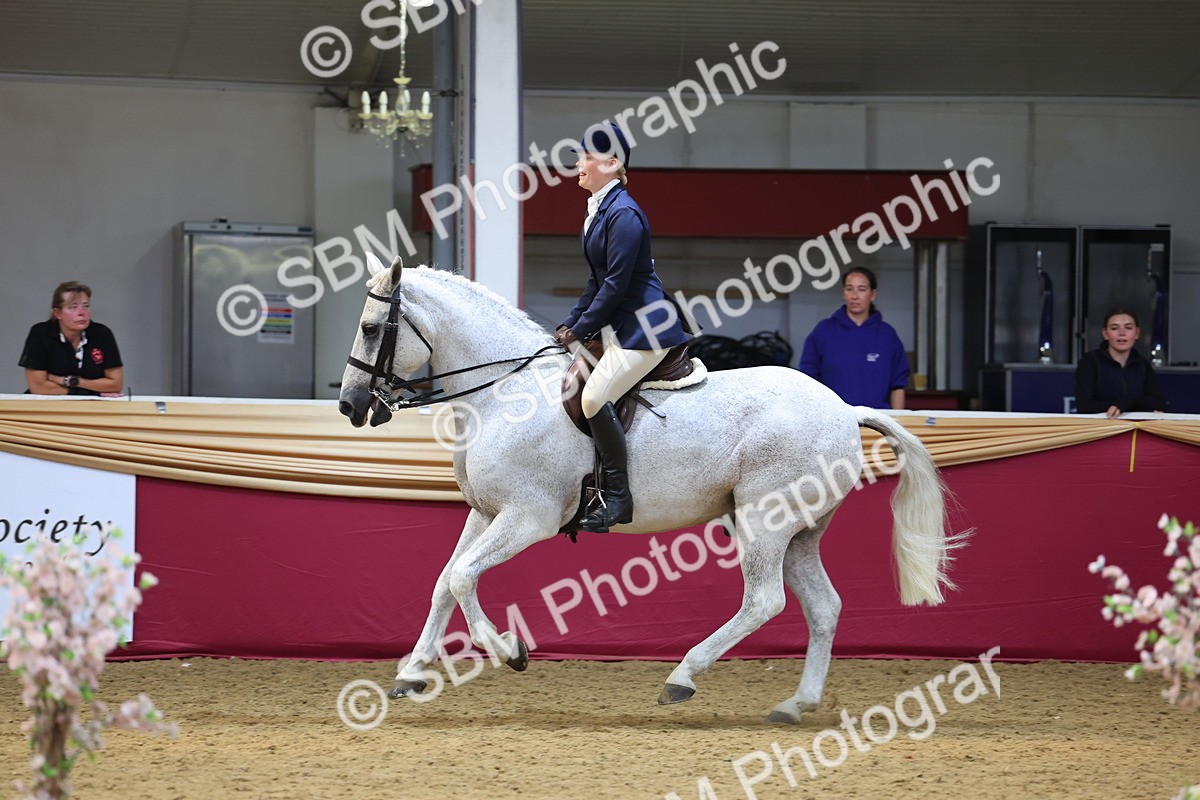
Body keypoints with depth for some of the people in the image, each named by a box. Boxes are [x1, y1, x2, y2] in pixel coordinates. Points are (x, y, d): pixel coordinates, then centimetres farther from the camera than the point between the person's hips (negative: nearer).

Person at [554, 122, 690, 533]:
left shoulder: (623, 214, -17)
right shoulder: (596, 211, 14)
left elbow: (615, 284, -20)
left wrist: (580, 330, -14)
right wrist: (569, 326, 12)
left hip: (646, 326, -11)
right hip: (622, 329, 11)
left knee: (595, 397, -22)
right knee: (578, 394, 12)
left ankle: (619, 497, -16)